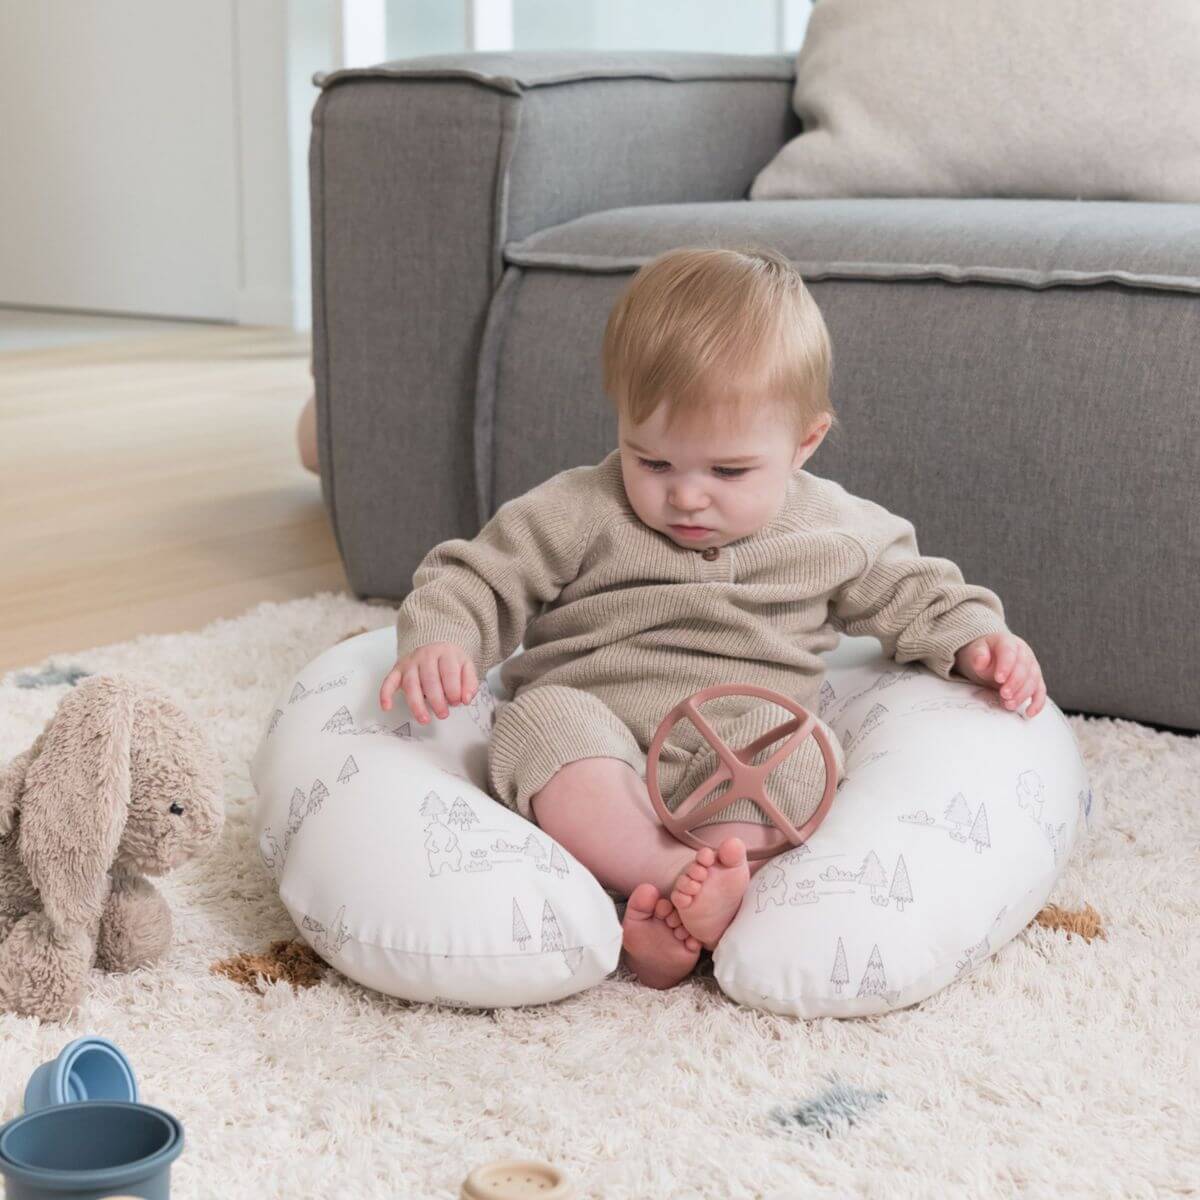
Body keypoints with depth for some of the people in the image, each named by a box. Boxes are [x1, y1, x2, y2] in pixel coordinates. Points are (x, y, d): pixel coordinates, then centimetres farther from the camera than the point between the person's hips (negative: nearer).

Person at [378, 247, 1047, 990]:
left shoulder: (837, 532, 7)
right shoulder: (579, 516, 1)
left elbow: (910, 593, 21)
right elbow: (479, 580, 2)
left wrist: (977, 638, 3)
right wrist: (440, 640, -18)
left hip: (747, 781, 1)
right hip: (597, 769, -1)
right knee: (546, 717, -31)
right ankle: (677, 874, -41)